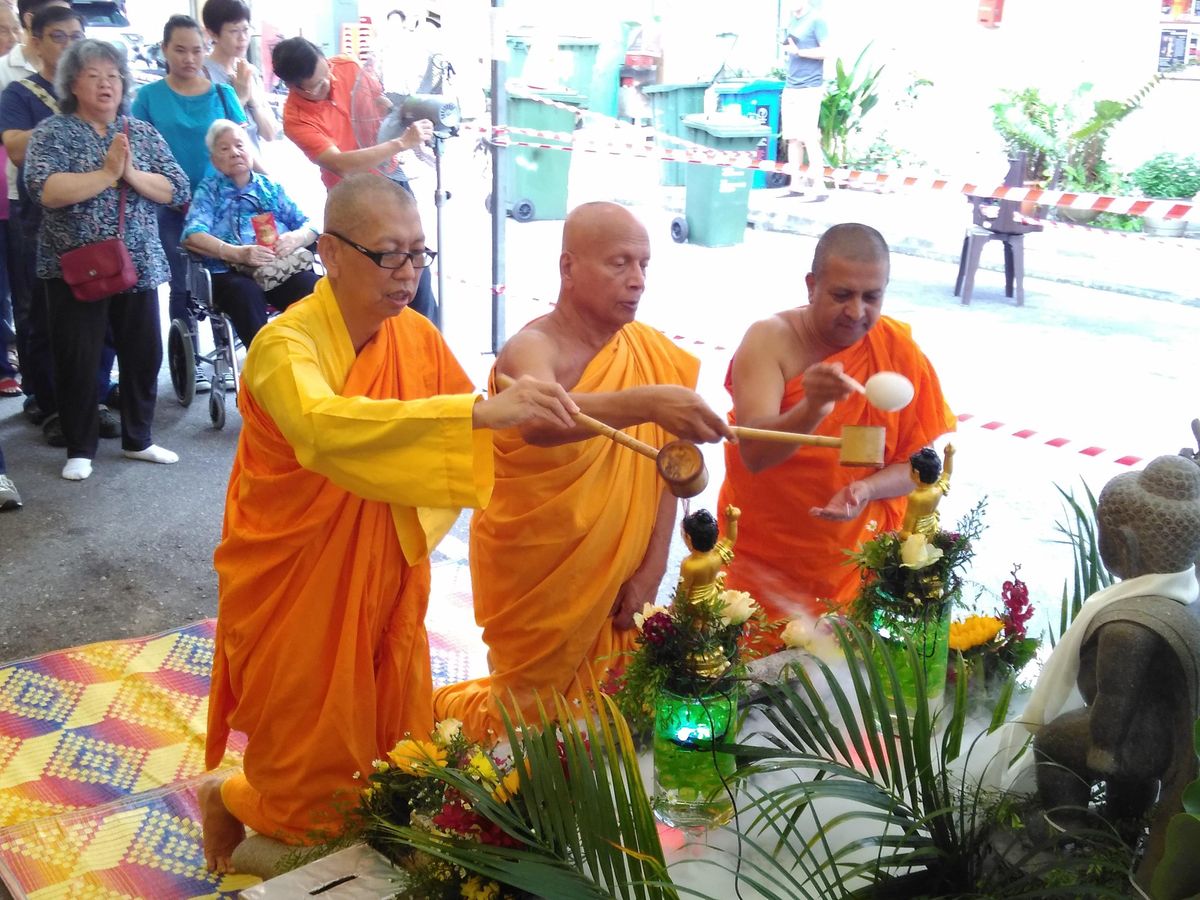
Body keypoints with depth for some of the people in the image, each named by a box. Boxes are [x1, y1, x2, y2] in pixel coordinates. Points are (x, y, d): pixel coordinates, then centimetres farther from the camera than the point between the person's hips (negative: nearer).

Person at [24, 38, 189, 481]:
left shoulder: (143, 133, 7)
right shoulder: (52, 132, -2)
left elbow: (178, 190, -1)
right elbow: (44, 189, -19)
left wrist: (131, 173, -16)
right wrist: (107, 173, -20)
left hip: (138, 265, 3)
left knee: (143, 354, 9)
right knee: (76, 360, 2)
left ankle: (138, 439, 25)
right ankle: (80, 449, 15)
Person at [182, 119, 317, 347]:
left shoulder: (271, 187, 26)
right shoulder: (208, 190, 18)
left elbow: (309, 227, 17)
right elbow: (192, 236, 0)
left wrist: (294, 239, -9)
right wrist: (237, 253, -17)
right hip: (233, 274, -2)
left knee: (312, 287, -33)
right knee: (246, 293, -38)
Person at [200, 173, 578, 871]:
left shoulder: (418, 336, -4)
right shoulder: (286, 345, -23)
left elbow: (474, 435, 6)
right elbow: (326, 426, -45)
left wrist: (533, 416, -15)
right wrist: (482, 411, -54)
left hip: (385, 579, 5)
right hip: (298, 590, -5)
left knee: (398, 752, 15)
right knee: (319, 788, 9)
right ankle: (229, 799, 41)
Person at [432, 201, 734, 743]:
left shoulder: (651, 351, 0)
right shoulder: (534, 349, -19)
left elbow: (663, 470, 1)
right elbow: (540, 423, -42)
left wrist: (651, 572, -5)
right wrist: (647, 403, -54)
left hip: (617, 580, 6)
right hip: (537, 581, -6)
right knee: (539, 719, 8)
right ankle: (450, 710, 38)